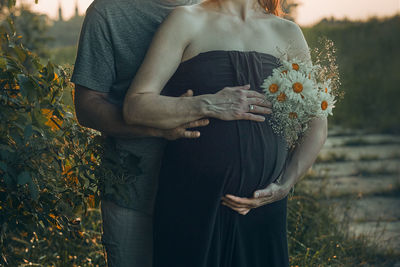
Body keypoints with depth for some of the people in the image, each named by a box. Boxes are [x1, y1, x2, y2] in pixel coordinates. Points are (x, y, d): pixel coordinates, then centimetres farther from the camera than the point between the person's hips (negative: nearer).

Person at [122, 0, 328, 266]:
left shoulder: (287, 32, 11)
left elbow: (316, 123, 12)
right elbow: (135, 107, -8)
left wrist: (285, 184, -1)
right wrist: (210, 105, -19)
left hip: (263, 207, 3)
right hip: (192, 204, -3)